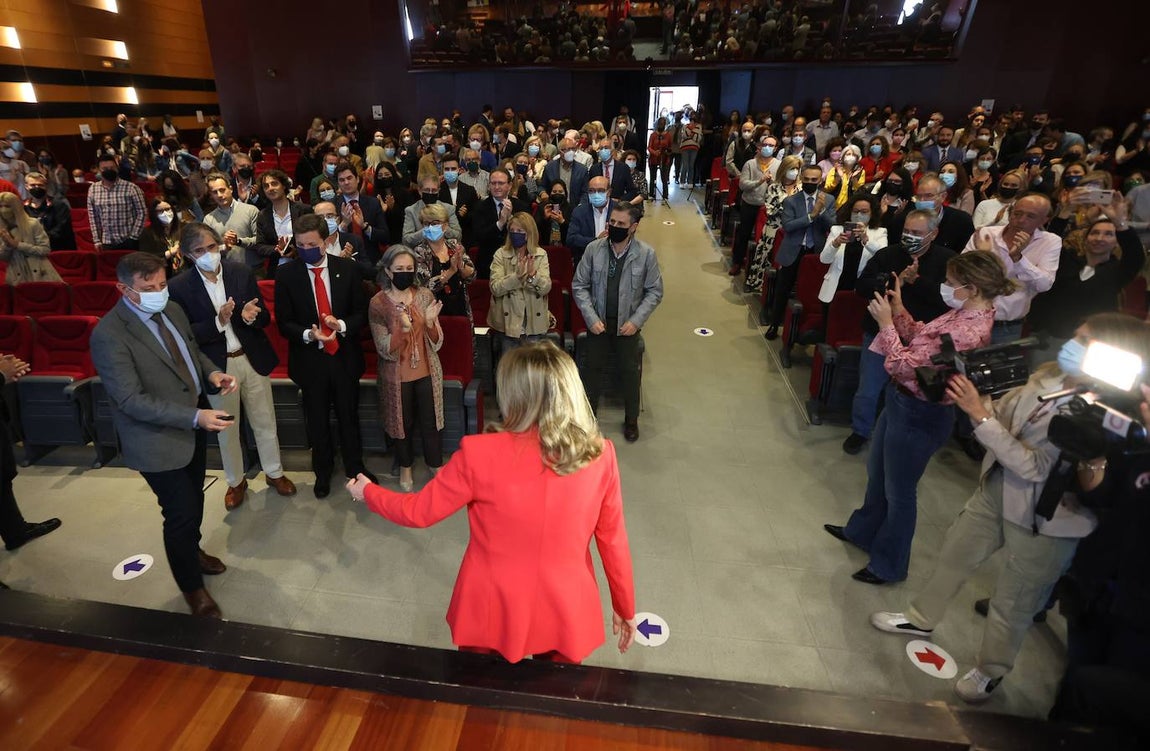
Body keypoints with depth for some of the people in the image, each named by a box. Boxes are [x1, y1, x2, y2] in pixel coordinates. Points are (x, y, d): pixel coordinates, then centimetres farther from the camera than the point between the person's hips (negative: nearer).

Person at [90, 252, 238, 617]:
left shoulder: (172, 309, -1)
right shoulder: (109, 334, -24)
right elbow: (132, 400, -26)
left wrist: (212, 372, -9)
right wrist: (195, 417, -33)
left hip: (193, 426, 7)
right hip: (158, 438, -7)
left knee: (194, 498, 26)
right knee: (181, 513, 4)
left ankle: (192, 551, 53)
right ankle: (191, 586, 29)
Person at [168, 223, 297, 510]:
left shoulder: (242, 272, -5)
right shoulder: (179, 287, -9)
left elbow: (265, 318, -3)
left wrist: (250, 316, -26)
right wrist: (218, 322, -25)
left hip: (253, 359, 1)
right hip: (217, 366, -1)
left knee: (265, 423, 14)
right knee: (226, 429, 16)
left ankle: (274, 472, 35)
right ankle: (235, 481, 37)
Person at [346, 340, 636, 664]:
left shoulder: (481, 455, -22)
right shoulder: (600, 456, -16)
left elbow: (418, 512, -7)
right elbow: (613, 541, -5)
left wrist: (368, 492, 13)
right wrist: (625, 608, 11)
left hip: (493, 613, -1)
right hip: (566, 615, 2)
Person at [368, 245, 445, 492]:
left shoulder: (425, 295, -7)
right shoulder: (378, 303, -13)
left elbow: (436, 343, -6)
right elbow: (385, 350, -18)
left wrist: (430, 322, -27)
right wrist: (402, 328, -35)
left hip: (427, 372, 1)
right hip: (397, 376, -1)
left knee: (431, 422, 11)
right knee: (403, 423, 15)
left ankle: (436, 465, 34)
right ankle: (405, 467, 40)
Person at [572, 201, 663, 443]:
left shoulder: (646, 253, -12)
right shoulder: (594, 248, -10)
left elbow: (655, 291, -5)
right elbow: (579, 286, -4)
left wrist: (636, 320, -14)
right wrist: (591, 318, -13)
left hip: (627, 323, -1)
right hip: (597, 322, 1)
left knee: (630, 371, 12)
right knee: (593, 368, 15)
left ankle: (631, 420, 33)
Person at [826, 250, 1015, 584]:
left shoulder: (966, 333, -30)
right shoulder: (965, 313, -1)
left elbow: (905, 366, -27)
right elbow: (920, 338, 9)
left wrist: (886, 323, -21)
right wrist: (898, 310, -2)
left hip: (918, 416, -9)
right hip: (902, 401, 9)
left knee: (899, 491, 10)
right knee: (877, 473, 26)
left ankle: (889, 565, 33)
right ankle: (863, 531, 50)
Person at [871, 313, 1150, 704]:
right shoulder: (1049, 375, -8)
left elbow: (1033, 467, -30)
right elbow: (1004, 415, 2)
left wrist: (980, 416, -33)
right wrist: (974, 398, -17)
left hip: (1043, 521, -6)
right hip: (997, 491, 7)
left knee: (1012, 604, 13)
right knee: (954, 552, 22)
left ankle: (990, 671, 40)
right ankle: (921, 618, 47)